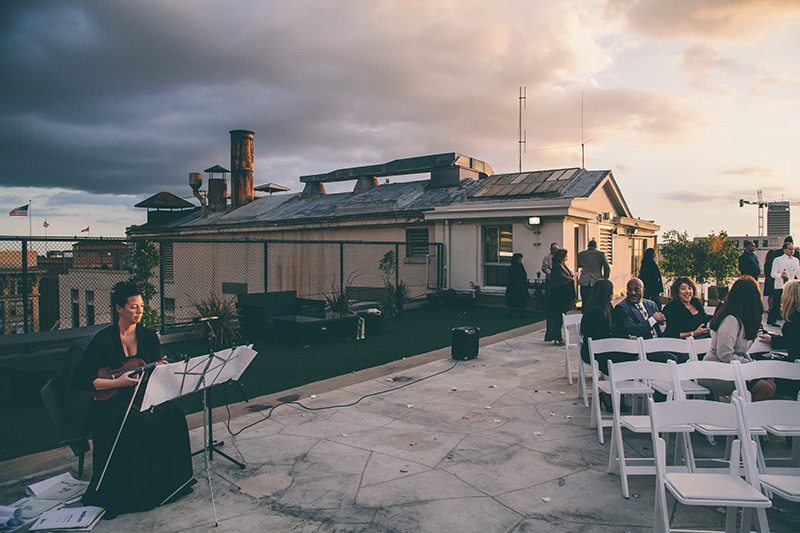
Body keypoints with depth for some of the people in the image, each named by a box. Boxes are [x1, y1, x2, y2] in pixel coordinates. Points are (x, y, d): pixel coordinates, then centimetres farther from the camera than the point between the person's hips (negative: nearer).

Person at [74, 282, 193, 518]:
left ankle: (168, 481, -7)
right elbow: (82, 379, -13)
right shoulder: (104, 339, -9)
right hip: (110, 402, -4)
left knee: (172, 415, -24)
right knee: (139, 422, -33)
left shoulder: (148, 336, 5)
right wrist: (118, 382, -21)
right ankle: (134, 491, -15)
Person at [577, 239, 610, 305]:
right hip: (597, 282, -1)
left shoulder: (581, 254, 4)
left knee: (585, 302, 3)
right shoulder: (601, 254, -1)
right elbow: (607, 268, 0)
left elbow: (578, 265, 20)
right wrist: (605, 280, 11)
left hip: (584, 282, 1)